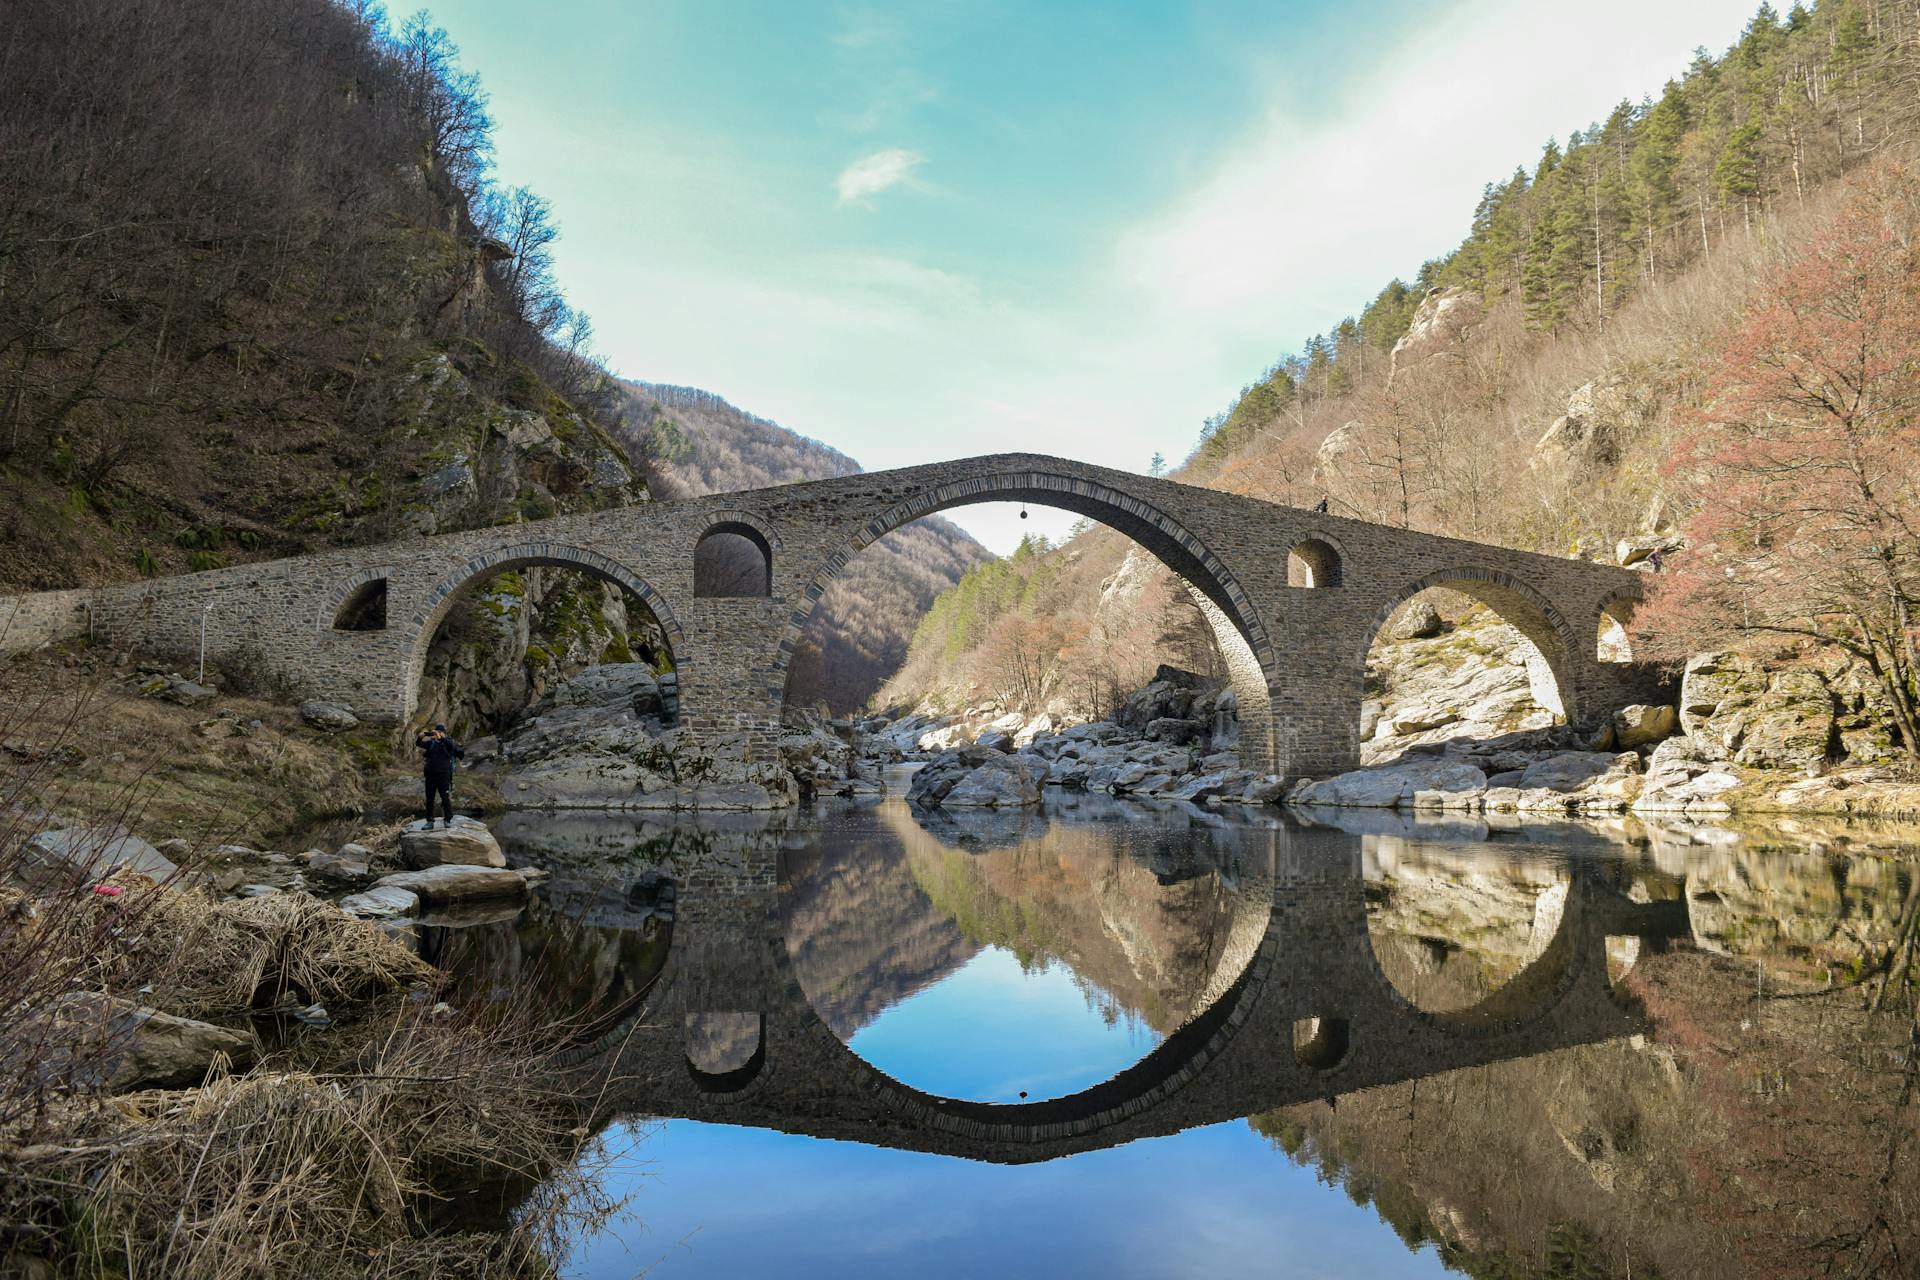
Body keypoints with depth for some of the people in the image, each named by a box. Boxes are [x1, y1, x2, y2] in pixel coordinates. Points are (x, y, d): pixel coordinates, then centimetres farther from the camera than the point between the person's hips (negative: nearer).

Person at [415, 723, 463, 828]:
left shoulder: (448, 742, 1)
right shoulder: (431, 743, 11)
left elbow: (451, 745, -21)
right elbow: (418, 743, 9)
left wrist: (440, 737, -30)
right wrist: (421, 736, -11)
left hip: (444, 775, -4)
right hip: (430, 775, 4)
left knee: (445, 798, -3)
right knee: (429, 799, 5)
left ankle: (449, 820, 6)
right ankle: (429, 822, 11)